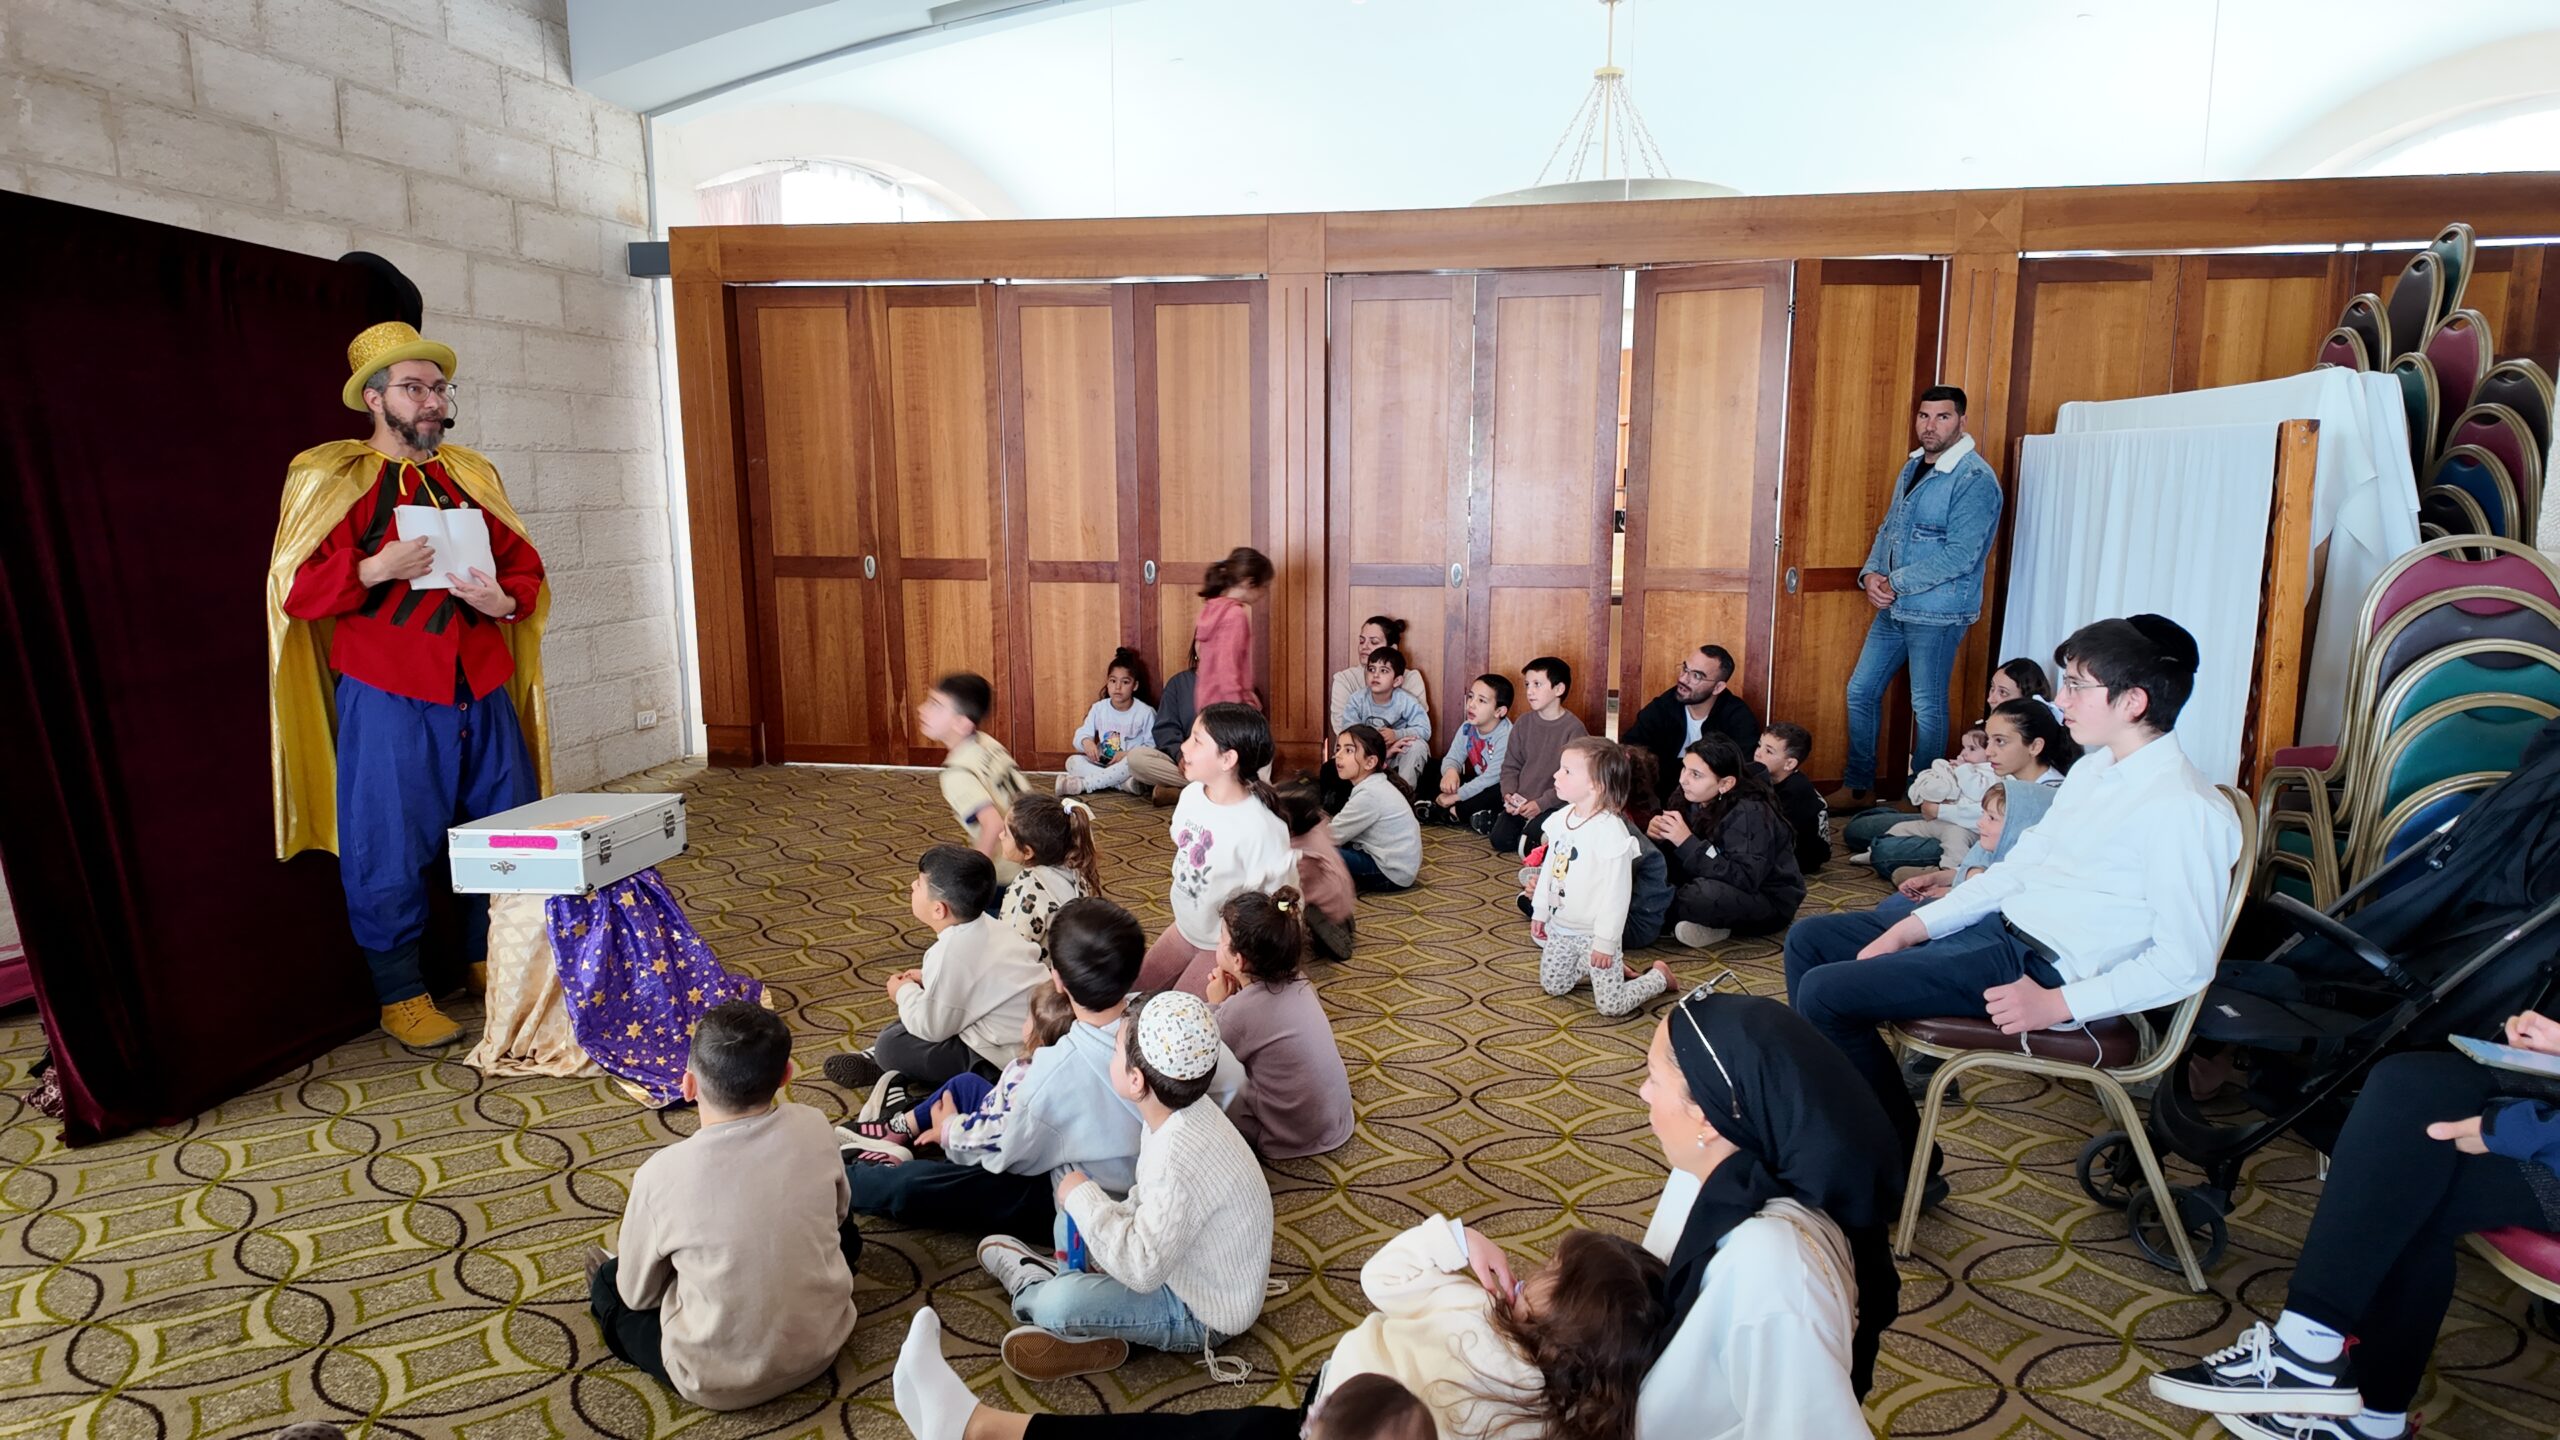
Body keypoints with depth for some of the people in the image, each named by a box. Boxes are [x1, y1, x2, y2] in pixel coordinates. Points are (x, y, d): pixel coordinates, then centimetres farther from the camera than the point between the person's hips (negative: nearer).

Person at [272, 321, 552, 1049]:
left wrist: (505, 600, -9)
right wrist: (372, 569, -22)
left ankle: (492, 959, 30)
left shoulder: (472, 474, 12)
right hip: (387, 698, -4)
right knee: (390, 848, 1)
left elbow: (524, 563, 13)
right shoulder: (329, 477, -1)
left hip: (483, 693, 5)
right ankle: (400, 995, 16)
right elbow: (293, 591, -5)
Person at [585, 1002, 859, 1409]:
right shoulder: (814, 1127, -15)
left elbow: (639, 1295, -4)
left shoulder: (663, 1174, -22)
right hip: (825, 1343, 2)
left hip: (721, 1382, -2)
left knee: (609, 1280, 21)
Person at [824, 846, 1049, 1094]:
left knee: (891, 1046, -8)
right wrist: (927, 979, 10)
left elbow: (930, 1027, -16)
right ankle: (877, 1059, 27)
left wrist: (904, 992, 1)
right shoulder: (986, 925, -1)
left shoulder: (951, 952, -26)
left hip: (1002, 1060, -9)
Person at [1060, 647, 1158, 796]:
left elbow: (1152, 746, -9)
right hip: (1102, 764, 4)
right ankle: (1124, 782, -33)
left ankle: (1082, 784, -32)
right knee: (1072, 761, -19)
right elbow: (1082, 734, 3)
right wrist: (1086, 741, -21)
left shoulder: (1145, 712, -6)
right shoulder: (1099, 708, 3)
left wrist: (1127, 754, -22)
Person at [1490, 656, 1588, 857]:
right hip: (1521, 803, 5)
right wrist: (1508, 793, -10)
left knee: (1529, 846, -24)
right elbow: (1511, 766, 8)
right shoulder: (1523, 724, 3)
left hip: (1554, 805, -4)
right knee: (1499, 839, -12)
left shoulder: (1573, 728, -12)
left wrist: (1541, 803, -20)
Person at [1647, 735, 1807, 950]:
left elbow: (1744, 880, -34)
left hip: (1769, 902, -8)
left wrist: (1687, 842, -35)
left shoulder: (1750, 814, -25)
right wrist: (1657, 837, -21)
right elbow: (1678, 860, 2)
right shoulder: (1695, 800, -5)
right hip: (1728, 890, 8)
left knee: (1704, 894, -37)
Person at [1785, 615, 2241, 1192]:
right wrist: (1914, 927, 4)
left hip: (2040, 967, -9)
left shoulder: (2186, 810, -17)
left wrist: (2058, 1004, -21)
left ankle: (1906, 1165, 1)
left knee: (1825, 992, -19)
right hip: (1999, 927, 9)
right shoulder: (2095, 769, 11)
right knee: (1809, 940, 7)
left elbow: (2185, 962, -18)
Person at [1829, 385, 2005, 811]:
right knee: (1861, 691, 11)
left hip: (1937, 613, -8)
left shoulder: (1975, 479, -14)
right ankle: (1858, 787, 24)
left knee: (1928, 708, 3)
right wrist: (1871, 573, -4)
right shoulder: (1912, 467, 11)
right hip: (1892, 608, 8)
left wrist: (1896, 584, -19)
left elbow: (1960, 554, -21)